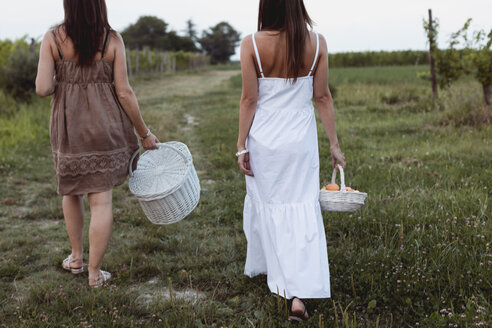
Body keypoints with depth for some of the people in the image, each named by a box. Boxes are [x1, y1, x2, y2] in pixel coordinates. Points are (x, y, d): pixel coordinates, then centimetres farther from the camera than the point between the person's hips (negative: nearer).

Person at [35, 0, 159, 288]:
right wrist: (144, 133, 1)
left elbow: (43, 89, -12)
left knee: (71, 190, 23)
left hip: (69, 127, 2)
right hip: (105, 126, -1)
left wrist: (60, 82, 11)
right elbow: (124, 93, -8)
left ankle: (76, 258, 32)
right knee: (101, 199, 3)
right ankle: (94, 272, 7)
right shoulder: (112, 39, -7)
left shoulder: (52, 38, -6)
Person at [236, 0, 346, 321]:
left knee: (265, 204, 19)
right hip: (301, 139, 0)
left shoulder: (252, 44, -9)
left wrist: (242, 145, 1)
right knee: (303, 212, 3)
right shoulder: (317, 43, -4)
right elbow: (322, 97, 0)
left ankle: (263, 266, 40)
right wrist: (334, 143, 8)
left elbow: (249, 99, -7)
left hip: (263, 138, 0)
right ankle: (300, 295, -2)